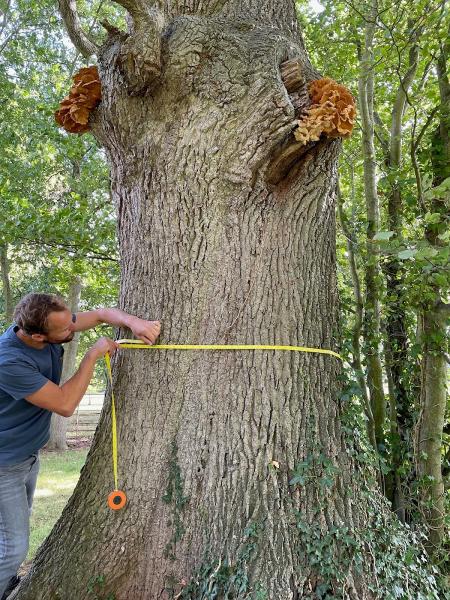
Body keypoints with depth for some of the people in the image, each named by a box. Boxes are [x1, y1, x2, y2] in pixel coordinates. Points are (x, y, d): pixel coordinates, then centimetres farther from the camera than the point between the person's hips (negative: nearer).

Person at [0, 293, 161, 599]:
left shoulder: (54, 324, -15)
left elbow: (102, 314, -4)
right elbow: (64, 404, -31)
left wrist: (133, 321, -24)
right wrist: (94, 355, -27)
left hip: (30, 455, 8)